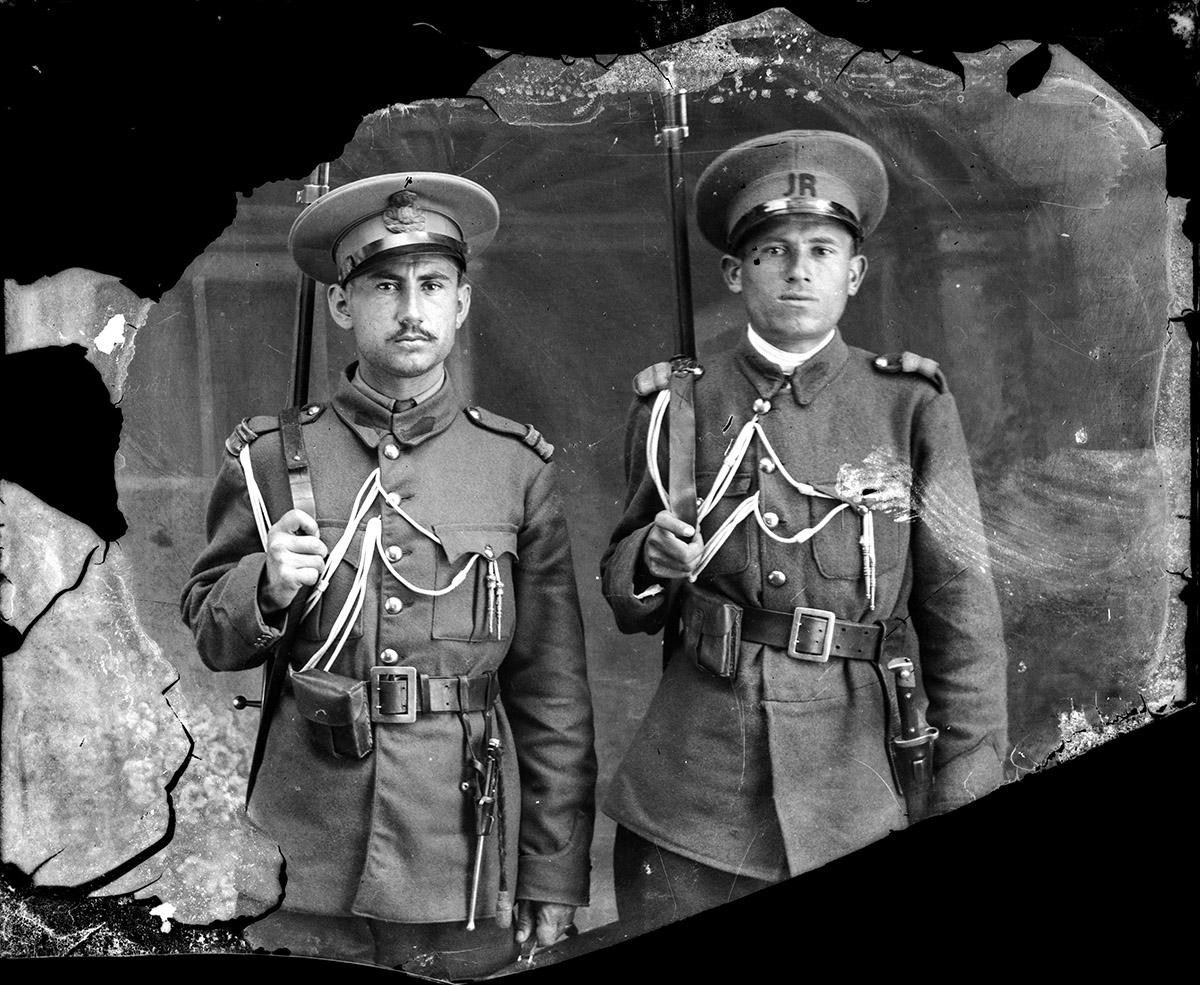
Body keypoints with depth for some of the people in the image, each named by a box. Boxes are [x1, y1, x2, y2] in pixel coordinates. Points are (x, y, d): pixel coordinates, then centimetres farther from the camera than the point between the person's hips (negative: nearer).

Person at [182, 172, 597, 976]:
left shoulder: (519, 467, 0)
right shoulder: (272, 457, 0)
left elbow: (553, 695, 2)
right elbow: (208, 636, 8)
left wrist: (554, 882, 1)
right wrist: (268, 587, -13)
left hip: (463, 871, 0)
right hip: (298, 872, 0)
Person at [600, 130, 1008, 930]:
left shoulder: (911, 408, 0)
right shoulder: (676, 405, 3)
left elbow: (962, 610, 0)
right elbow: (627, 602, 13)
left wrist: (969, 801, -3)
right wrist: (653, 561, -9)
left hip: (857, 796, 0)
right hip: (687, 800, 1)